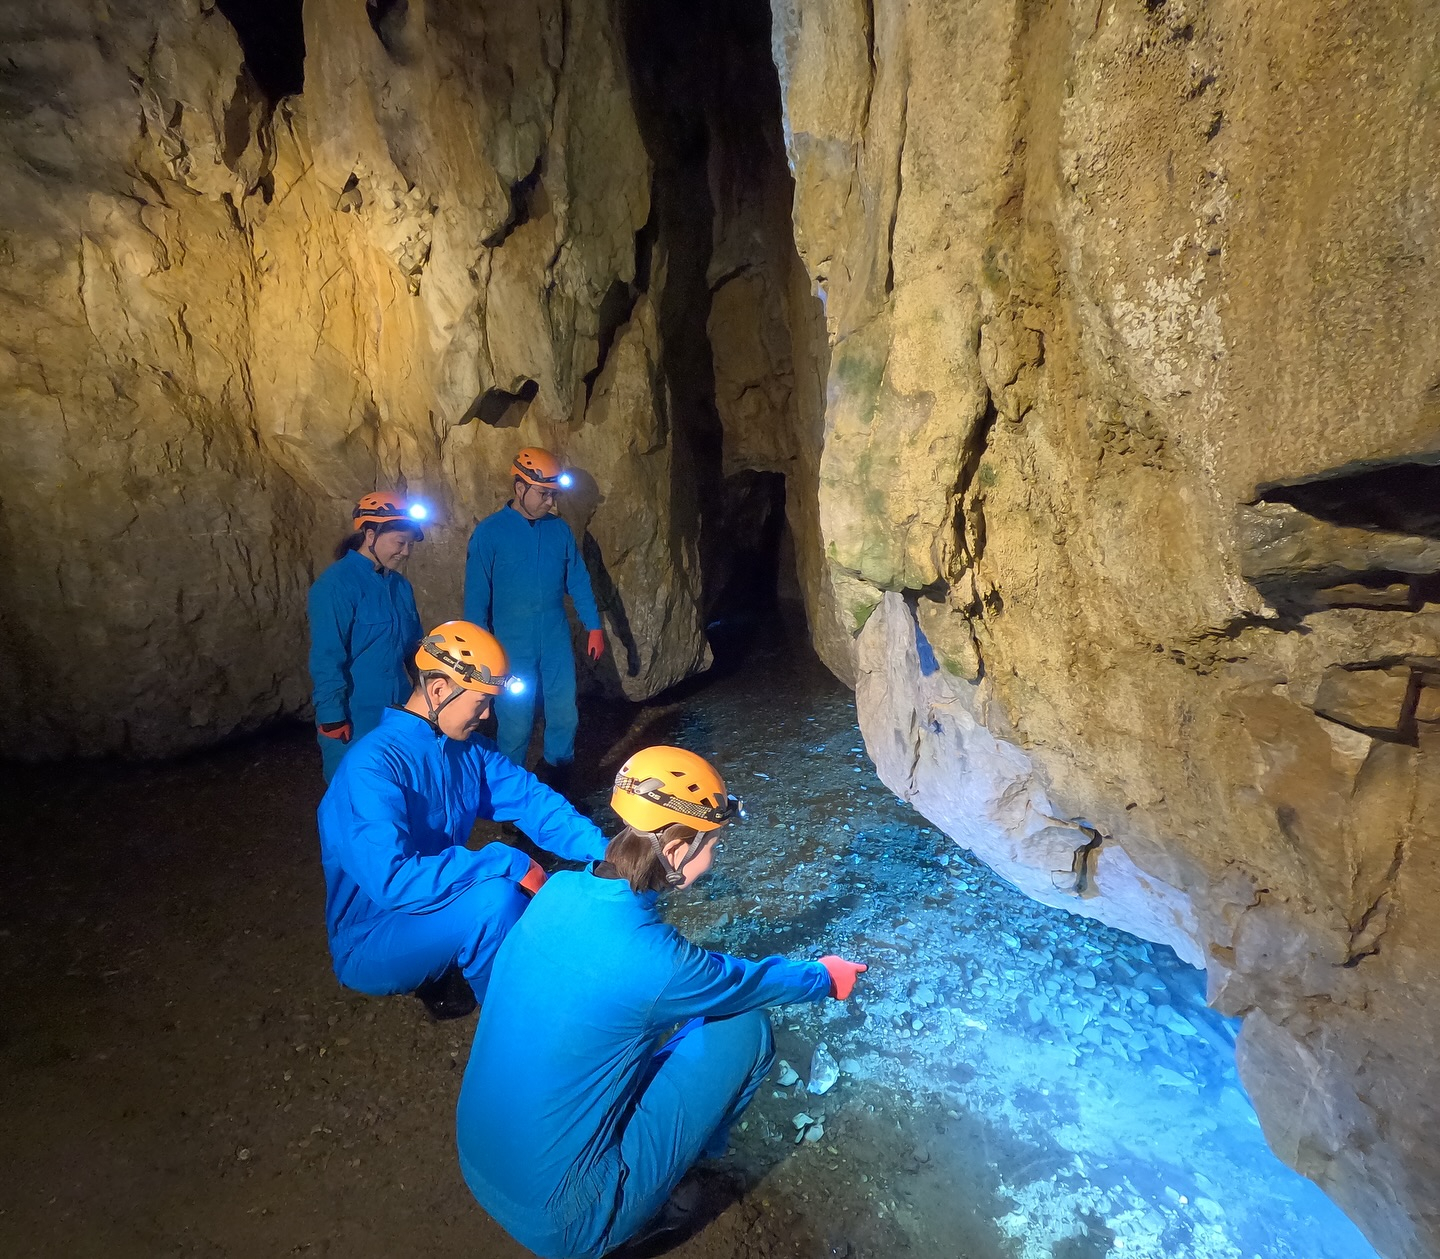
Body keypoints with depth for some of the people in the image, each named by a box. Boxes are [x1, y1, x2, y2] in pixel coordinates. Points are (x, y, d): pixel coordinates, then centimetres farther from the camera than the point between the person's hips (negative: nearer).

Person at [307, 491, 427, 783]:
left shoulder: (399, 584, 7)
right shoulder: (336, 584, -15)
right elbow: (326, 658, -17)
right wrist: (332, 720, -18)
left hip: (398, 716, 7)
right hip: (353, 722, -7)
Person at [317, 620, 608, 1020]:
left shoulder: (468, 747, -3)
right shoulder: (373, 765, -27)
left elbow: (531, 800, -4)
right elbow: (393, 881, -35)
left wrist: (604, 851, -18)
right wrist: (508, 863, -34)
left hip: (435, 905, 8)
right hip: (370, 945, -7)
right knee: (495, 896, -31)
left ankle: (439, 975, 11)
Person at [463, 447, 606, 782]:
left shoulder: (559, 529, 5)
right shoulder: (489, 532, -7)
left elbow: (578, 580, 10)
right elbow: (477, 595, -6)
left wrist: (594, 627, 8)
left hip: (557, 641, 4)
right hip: (512, 645, -3)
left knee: (564, 713, 8)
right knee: (516, 721, 3)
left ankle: (556, 772, 30)